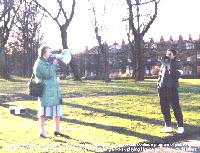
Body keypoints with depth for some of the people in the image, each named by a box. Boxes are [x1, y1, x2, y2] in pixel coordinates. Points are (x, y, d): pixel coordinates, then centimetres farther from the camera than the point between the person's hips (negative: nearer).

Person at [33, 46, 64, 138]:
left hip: (54, 90, 8)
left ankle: (57, 130, 22)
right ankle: (42, 131, 11)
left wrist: (56, 64, 3)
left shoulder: (49, 62, 15)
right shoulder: (39, 63, -10)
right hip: (45, 91, -8)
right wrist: (54, 64, -13)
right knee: (43, 113, 1)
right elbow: (48, 74, -22)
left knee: (57, 111, 11)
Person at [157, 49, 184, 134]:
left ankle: (180, 126, 5)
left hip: (172, 88, -5)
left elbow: (177, 75, -15)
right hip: (162, 88, 5)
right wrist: (159, 84, 11)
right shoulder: (163, 64, 15)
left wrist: (170, 66, -17)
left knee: (176, 107, -4)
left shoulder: (177, 64, 0)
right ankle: (168, 126, 17)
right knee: (164, 108, 7)